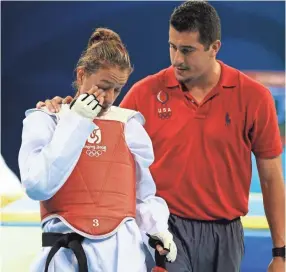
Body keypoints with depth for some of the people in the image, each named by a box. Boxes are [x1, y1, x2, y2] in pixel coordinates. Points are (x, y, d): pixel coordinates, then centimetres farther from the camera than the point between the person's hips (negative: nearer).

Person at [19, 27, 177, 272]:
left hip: (124, 249, 2)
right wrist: (75, 123, -10)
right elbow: (38, 186, -13)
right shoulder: (45, 120, 2)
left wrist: (158, 229, -3)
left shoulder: (128, 124, 9)